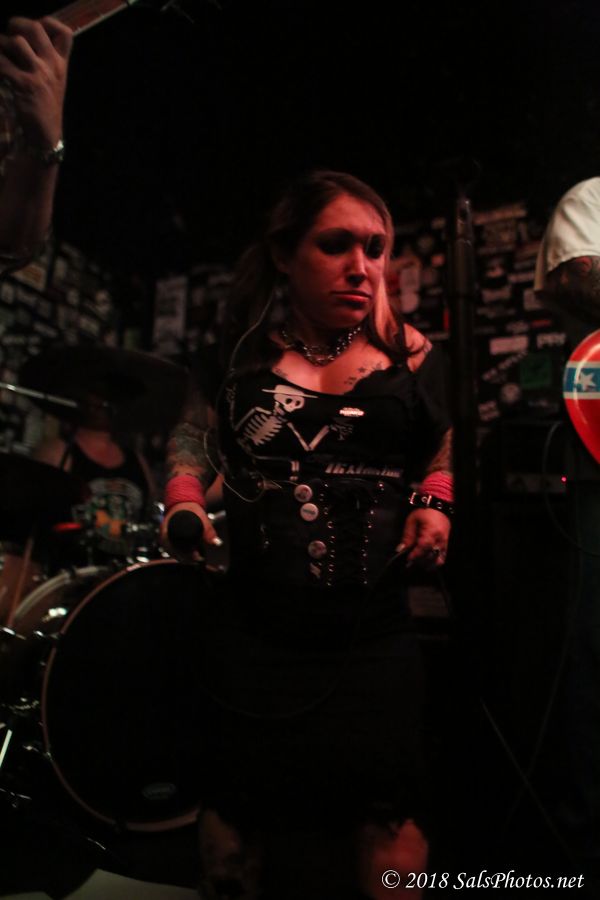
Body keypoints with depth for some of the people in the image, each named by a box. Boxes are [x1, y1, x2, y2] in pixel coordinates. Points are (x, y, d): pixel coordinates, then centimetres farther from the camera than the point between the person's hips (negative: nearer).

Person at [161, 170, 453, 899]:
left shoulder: (409, 355, 3)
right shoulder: (238, 352, 1)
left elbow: (439, 451, 14)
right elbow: (193, 436, 10)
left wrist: (435, 504, -5)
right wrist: (183, 499, -9)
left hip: (374, 633, 0)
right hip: (254, 633, 1)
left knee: (390, 809, 6)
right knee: (238, 798, 16)